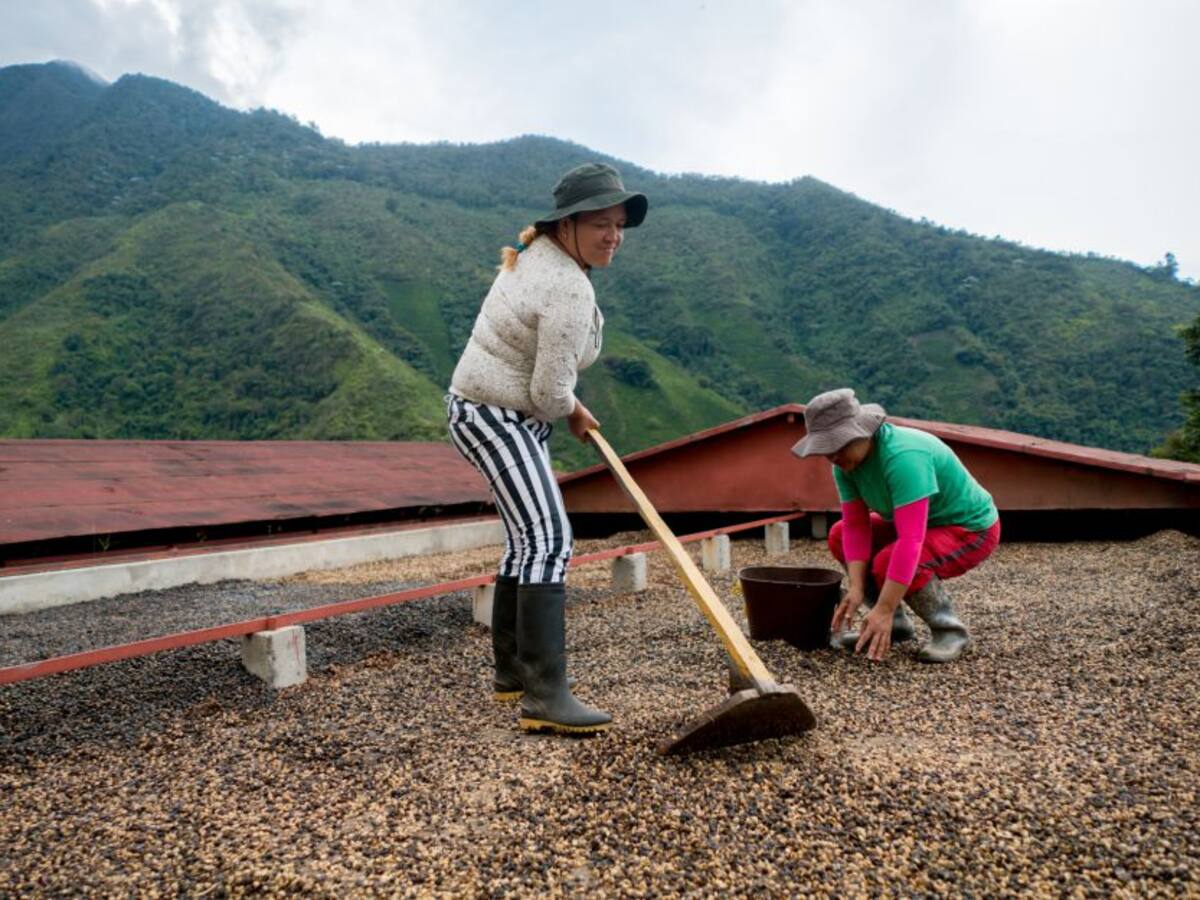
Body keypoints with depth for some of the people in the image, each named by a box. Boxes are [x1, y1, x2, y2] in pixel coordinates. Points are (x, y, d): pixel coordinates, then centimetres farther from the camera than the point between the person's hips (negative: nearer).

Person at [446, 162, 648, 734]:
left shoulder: (538, 250, 9)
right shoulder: (570, 290, -22)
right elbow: (550, 392, -23)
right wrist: (572, 414, 1)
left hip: (486, 408, 11)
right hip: (499, 418, -11)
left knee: (526, 539, 13)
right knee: (549, 539, -19)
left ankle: (510, 671, 23)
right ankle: (544, 696, -19)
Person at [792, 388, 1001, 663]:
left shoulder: (903, 456, -36)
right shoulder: (846, 462, -11)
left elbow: (911, 540, -40)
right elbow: (856, 527, -11)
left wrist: (884, 611, -40)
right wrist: (856, 589, -23)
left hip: (972, 528, -8)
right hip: (923, 524, 8)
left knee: (888, 562, -31)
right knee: (840, 536, -1)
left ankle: (949, 629, -6)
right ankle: (895, 626, 6)